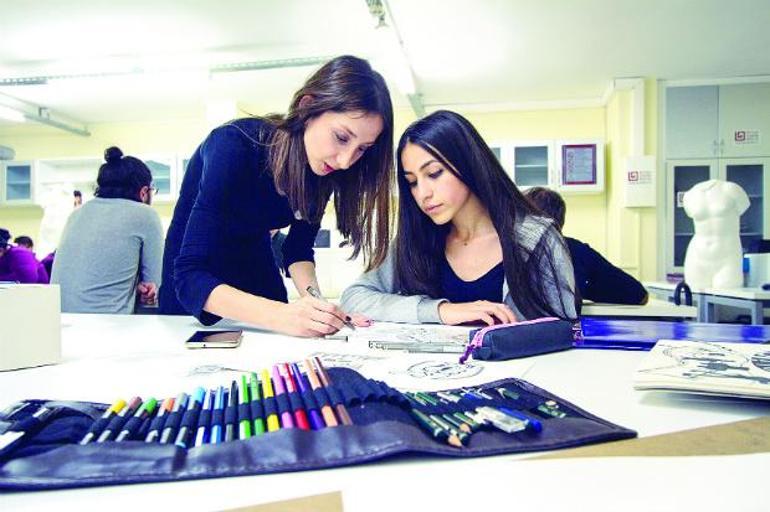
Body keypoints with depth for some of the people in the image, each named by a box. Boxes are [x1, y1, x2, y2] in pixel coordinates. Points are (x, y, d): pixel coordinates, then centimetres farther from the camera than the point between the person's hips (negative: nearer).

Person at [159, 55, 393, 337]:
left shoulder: (326, 170, -17)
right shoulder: (234, 147, -34)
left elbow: (298, 250, -7)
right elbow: (189, 276, -38)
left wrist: (314, 302, -27)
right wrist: (282, 315, -51)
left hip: (256, 266, 4)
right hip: (194, 293, -4)